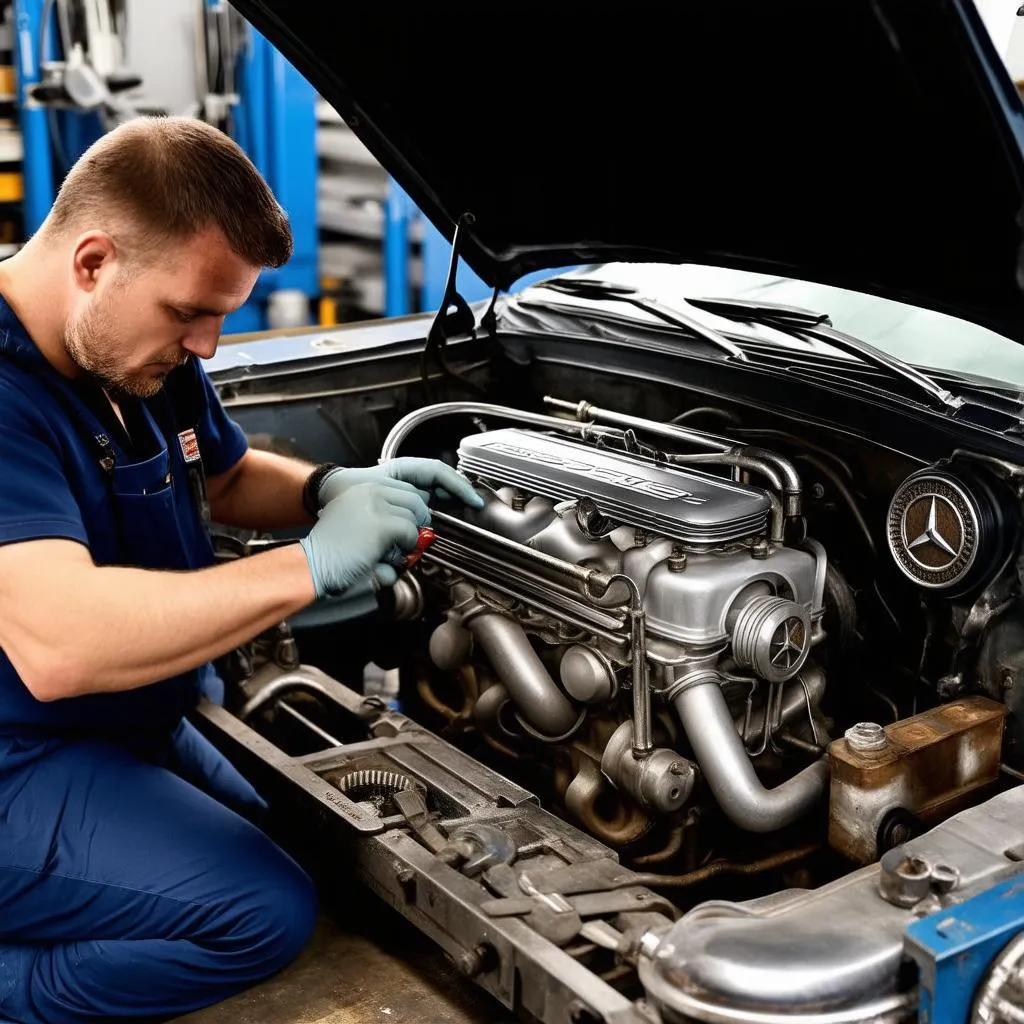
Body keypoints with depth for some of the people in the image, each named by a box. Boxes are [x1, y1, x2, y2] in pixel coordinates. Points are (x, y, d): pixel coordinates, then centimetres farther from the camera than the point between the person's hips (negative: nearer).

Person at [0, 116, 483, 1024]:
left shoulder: (148, 355, 2)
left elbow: (226, 477, 19)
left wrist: (329, 489, -4)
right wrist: (314, 563, -36)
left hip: (133, 730, 10)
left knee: (298, 855, 20)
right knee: (264, 915, -19)